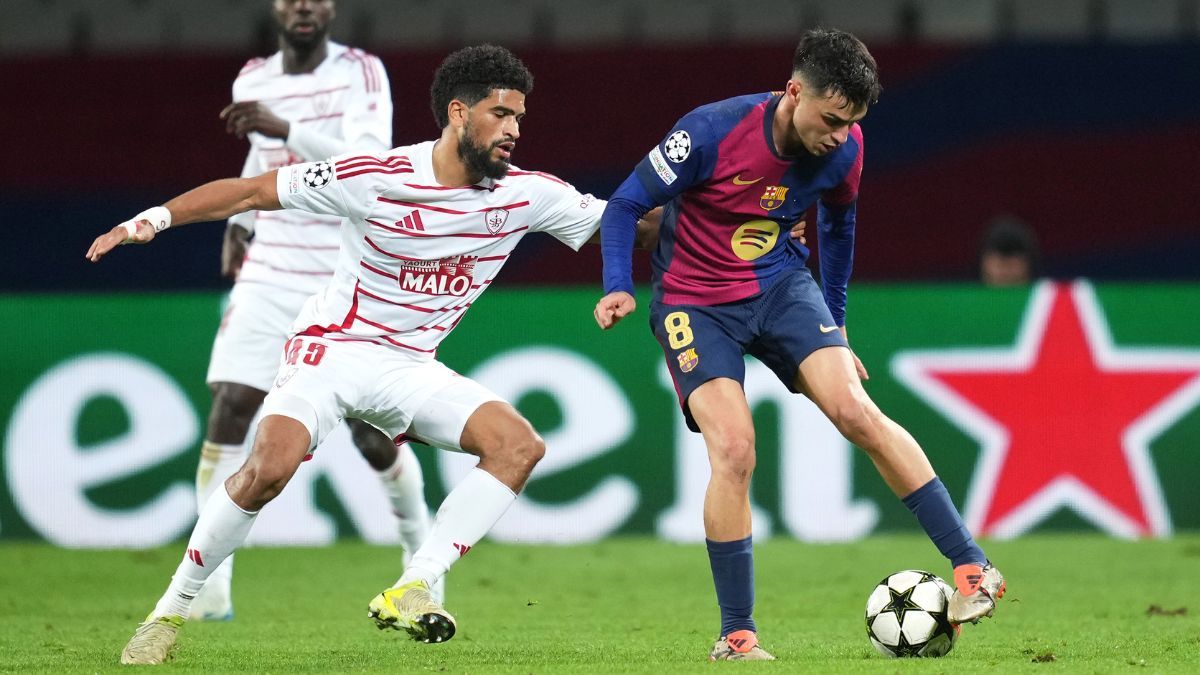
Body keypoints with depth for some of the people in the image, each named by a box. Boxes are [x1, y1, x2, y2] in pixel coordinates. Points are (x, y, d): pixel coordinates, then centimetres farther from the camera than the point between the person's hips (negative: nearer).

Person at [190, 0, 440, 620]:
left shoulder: (361, 75, -9)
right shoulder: (252, 81, 6)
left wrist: (288, 130, -36)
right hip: (269, 277, 3)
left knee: (372, 435, -1)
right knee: (228, 410, -13)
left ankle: (419, 542, 29)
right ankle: (210, 581, -9)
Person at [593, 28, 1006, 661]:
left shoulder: (843, 149, -8)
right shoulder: (712, 133, -23)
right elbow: (625, 205, -12)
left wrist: (835, 323, 19)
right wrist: (618, 288, -27)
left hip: (781, 287, 3)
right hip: (695, 303, -3)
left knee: (855, 410, -18)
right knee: (733, 449, -21)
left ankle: (971, 567, -15)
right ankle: (735, 635, -8)